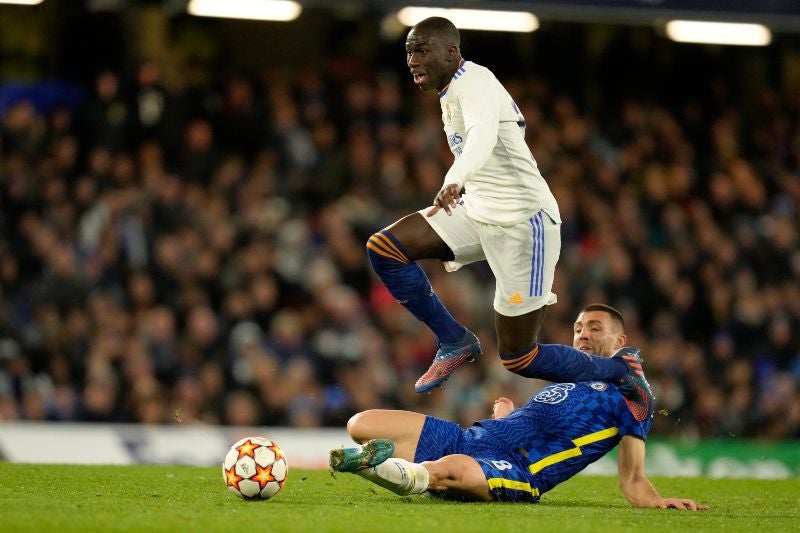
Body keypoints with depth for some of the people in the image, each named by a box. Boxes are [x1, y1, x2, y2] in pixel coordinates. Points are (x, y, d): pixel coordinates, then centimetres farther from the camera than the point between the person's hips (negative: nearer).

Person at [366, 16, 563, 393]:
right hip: (478, 211, 9)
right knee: (383, 248, -8)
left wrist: (455, 181, -56)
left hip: (522, 220, -9)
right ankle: (454, 343, 2)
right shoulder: (451, 94, 15)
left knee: (518, 356, -9)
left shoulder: (473, 80, -15)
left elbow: (484, 134, -36)